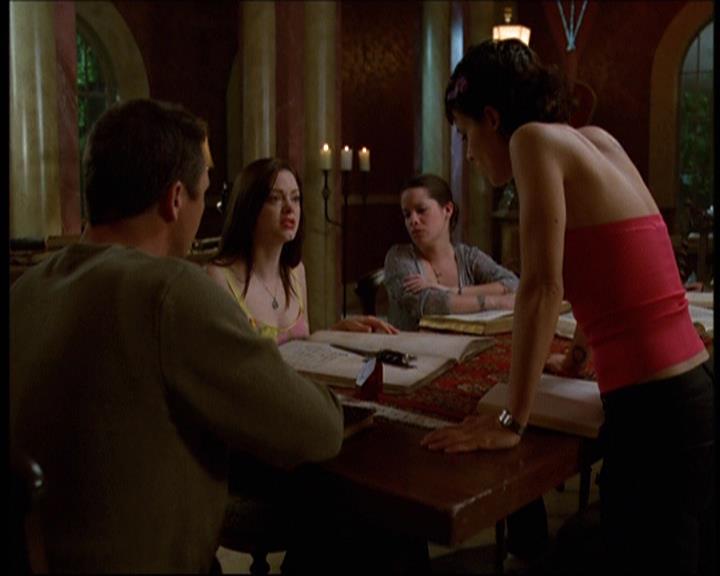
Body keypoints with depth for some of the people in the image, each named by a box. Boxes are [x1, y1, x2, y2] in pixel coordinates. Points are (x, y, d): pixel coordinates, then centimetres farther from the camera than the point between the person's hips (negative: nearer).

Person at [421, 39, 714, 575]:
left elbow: (543, 286, -17)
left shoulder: (535, 138, -9)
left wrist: (512, 422, -12)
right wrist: (581, 350, 40)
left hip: (655, 412, -9)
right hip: (698, 392, 9)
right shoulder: (598, 140, 14)